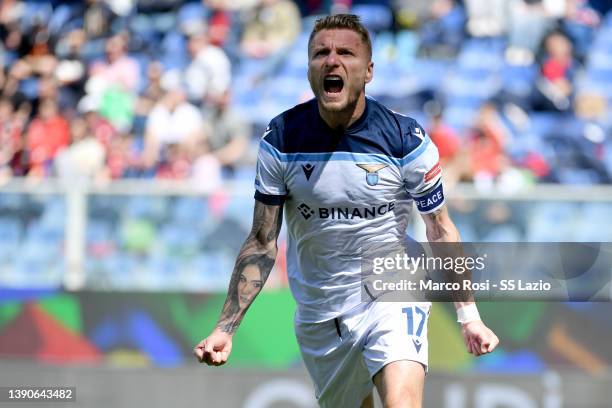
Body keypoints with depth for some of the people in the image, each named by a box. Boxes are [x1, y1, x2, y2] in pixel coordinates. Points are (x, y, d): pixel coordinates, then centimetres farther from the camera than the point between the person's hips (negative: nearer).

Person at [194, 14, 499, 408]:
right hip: (318, 313, 3)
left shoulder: (405, 138, -11)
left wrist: (470, 317, -4)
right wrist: (225, 328, -7)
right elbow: (262, 242, -1)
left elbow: (441, 231, 1)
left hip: (392, 297, -3)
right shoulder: (281, 139, -7)